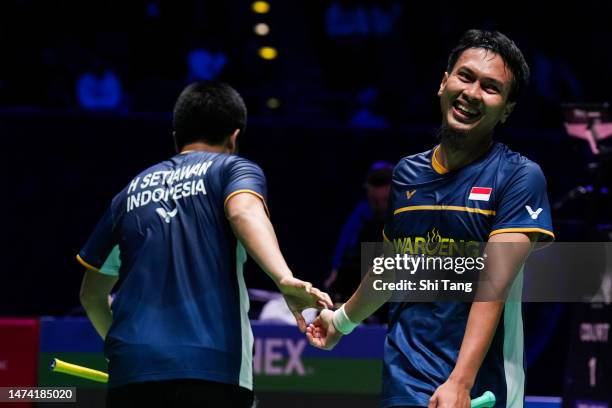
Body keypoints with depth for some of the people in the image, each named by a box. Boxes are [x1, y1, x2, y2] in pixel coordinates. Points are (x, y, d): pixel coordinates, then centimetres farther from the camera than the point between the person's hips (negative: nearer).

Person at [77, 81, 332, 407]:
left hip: (129, 370, 4)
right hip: (211, 369, -4)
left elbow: (92, 295, 29)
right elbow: (244, 212, -16)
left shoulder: (132, 190, 22)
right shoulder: (233, 169, 9)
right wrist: (285, 280, -31)